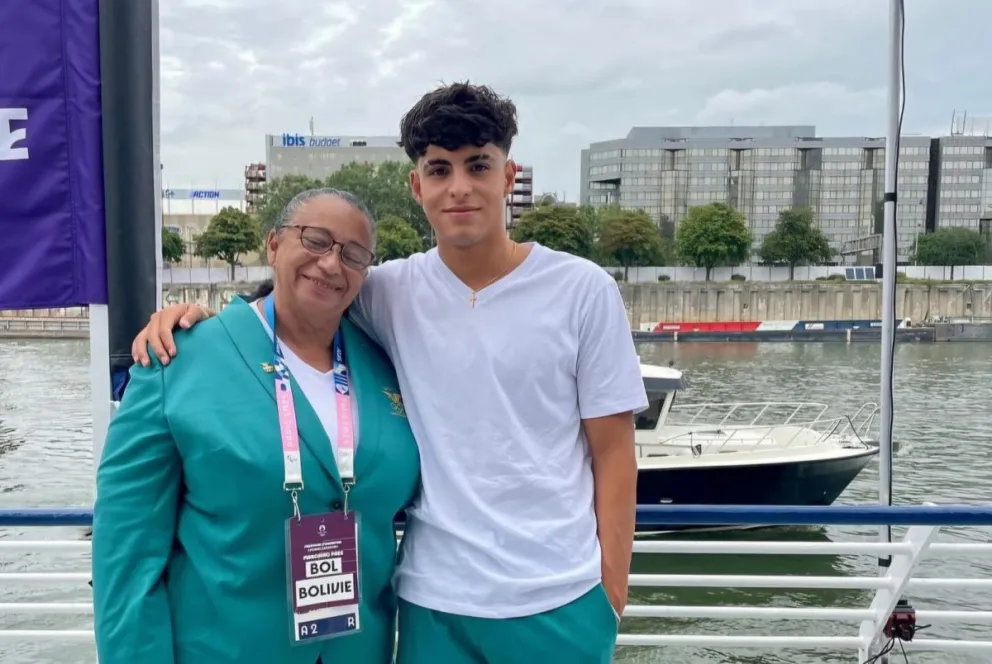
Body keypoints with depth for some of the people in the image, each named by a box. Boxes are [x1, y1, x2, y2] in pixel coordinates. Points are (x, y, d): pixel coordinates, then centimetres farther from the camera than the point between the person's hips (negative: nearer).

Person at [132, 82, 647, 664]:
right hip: (433, 598, 2)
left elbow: (612, 451, -2)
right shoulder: (389, 292, -2)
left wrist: (612, 590, -2)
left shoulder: (584, 291, -6)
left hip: (559, 599, -1)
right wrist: (197, 316, -12)